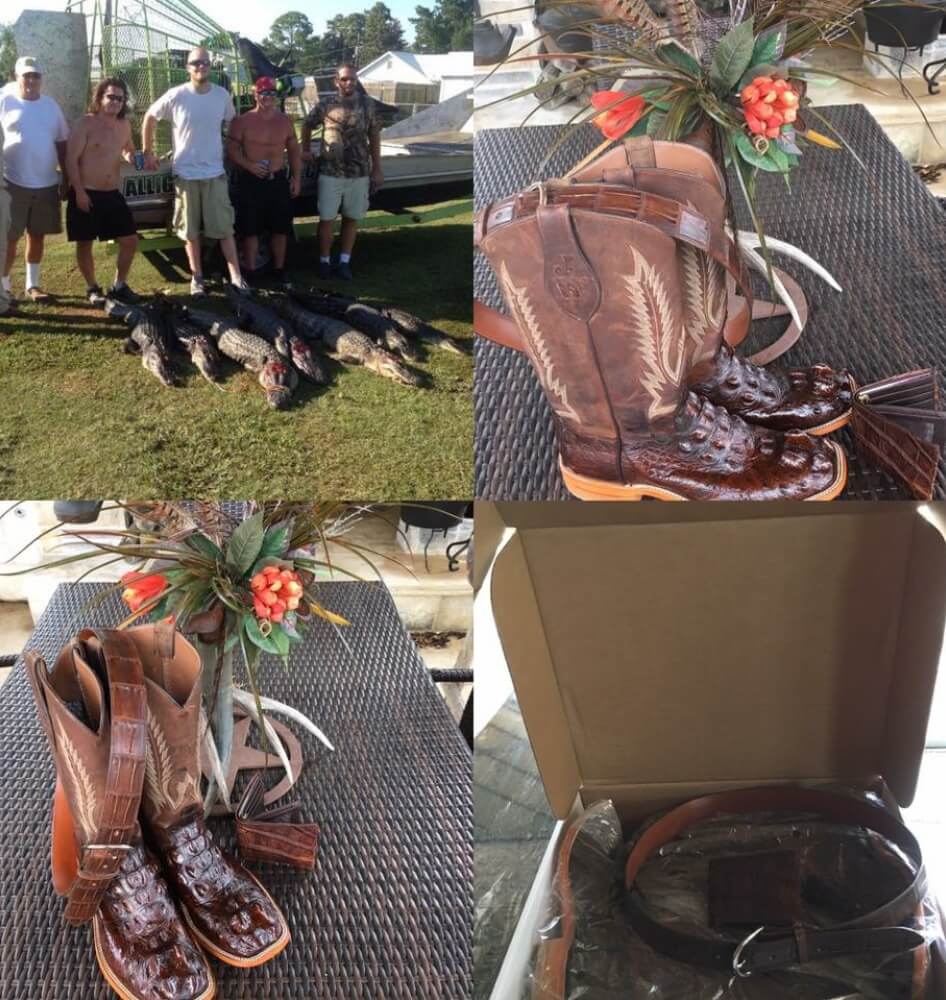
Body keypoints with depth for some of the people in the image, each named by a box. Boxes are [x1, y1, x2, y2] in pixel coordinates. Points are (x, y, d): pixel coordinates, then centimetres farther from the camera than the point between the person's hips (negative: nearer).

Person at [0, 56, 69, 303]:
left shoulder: (51, 105, 7)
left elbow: (61, 142, 12)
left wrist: (65, 177, 9)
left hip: (46, 183, 4)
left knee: (38, 235, 12)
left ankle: (32, 284, 23)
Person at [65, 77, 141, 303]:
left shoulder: (124, 126, 8)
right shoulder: (87, 124, -9)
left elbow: (127, 149, 27)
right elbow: (71, 159, -12)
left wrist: (130, 156, 2)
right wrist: (79, 192, -17)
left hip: (112, 194, 5)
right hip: (85, 194, -5)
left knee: (130, 240, 4)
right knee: (84, 243, 4)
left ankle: (119, 285, 19)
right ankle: (93, 288, 20)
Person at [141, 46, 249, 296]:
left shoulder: (222, 95, -2)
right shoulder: (176, 96, -8)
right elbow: (149, 118, 3)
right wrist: (148, 153, 3)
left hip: (215, 173, 1)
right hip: (185, 174, -1)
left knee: (224, 227, 1)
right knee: (190, 230, 6)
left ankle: (236, 276, 5)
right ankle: (197, 277, 16)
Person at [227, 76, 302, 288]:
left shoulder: (285, 121, 6)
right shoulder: (243, 121, -5)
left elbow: (294, 150, 13)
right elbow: (231, 148, -4)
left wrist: (296, 177, 5)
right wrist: (248, 165, -19)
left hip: (278, 180, 3)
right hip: (251, 181, -3)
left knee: (280, 228, 9)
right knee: (251, 229, 1)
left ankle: (279, 270, 22)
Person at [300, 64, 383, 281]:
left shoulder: (367, 104, 1)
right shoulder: (326, 105, -2)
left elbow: (374, 137, 4)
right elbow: (307, 125, 14)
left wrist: (377, 169, 2)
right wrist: (305, 149, 13)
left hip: (359, 173, 1)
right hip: (330, 173, -1)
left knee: (351, 218, 8)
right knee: (326, 218, 2)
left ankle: (344, 262, 18)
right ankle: (324, 261, 14)